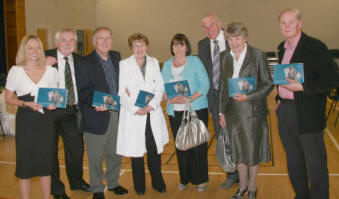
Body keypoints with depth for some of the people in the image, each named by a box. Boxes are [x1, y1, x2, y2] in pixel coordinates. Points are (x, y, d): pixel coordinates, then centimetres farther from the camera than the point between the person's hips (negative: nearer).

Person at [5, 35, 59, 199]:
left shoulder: (51, 71, 4)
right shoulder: (16, 71, -2)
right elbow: (8, 98, 1)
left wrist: (52, 103, -7)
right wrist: (26, 104, -16)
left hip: (45, 120, 2)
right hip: (25, 121, -2)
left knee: (46, 161, 11)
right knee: (25, 163, 4)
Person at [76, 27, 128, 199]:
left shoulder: (116, 57, 10)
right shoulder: (85, 63, -8)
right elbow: (83, 91, -13)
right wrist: (95, 103, -27)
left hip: (116, 113, 5)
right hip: (96, 116, -5)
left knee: (115, 153, 18)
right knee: (95, 156, 7)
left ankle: (113, 183, 36)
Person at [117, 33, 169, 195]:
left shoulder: (154, 62, 11)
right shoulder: (124, 64, 1)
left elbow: (160, 87, 7)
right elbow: (121, 92, -3)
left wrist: (151, 106, -7)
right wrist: (135, 109, -12)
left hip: (152, 113, 2)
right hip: (133, 115, -2)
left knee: (155, 150, 5)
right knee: (136, 149, 5)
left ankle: (157, 182, 21)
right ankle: (139, 186, 20)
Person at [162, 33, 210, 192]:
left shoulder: (195, 61, 1)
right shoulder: (167, 65, 13)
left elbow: (205, 84, -6)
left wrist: (189, 99, -17)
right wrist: (170, 99, -11)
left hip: (196, 109, -3)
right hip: (175, 112, 3)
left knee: (198, 145, 0)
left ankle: (200, 179, 13)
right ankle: (185, 178, 21)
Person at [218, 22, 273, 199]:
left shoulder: (257, 55, -7)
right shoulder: (225, 57, 6)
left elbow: (268, 84, -7)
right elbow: (223, 85, 11)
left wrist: (248, 97, -20)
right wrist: (221, 112, 8)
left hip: (252, 110, -4)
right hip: (233, 111, 4)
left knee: (252, 150, 6)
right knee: (237, 150, 12)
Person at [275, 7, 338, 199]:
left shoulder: (315, 47, -11)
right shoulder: (283, 48, 10)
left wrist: (301, 87, -22)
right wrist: (280, 99, 11)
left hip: (307, 113, -7)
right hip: (285, 110, 7)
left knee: (316, 162, 3)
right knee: (293, 160, 18)